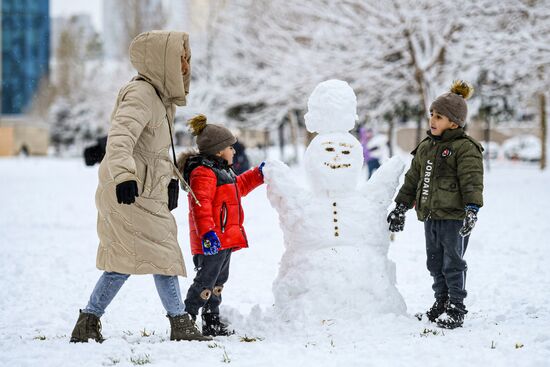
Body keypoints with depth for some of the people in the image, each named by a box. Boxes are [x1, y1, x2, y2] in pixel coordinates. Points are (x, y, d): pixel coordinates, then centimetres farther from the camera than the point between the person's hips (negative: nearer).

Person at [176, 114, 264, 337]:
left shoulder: (221, 171, 19)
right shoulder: (203, 172, -16)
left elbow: (239, 186, 39)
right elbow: (200, 205, -26)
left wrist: (258, 175, 33)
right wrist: (207, 233, -34)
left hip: (225, 239, 11)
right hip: (212, 241, -11)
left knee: (219, 280, 16)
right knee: (206, 281, -10)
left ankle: (212, 322, 24)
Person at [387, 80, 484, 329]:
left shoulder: (465, 148, -10)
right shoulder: (425, 148, 14)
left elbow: (472, 181, -19)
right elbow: (413, 179, 20)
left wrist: (472, 210, -29)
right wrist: (400, 206, 18)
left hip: (454, 217, -7)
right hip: (430, 216, 7)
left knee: (453, 264, -2)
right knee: (435, 263, 14)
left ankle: (456, 309, 6)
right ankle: (441, 301, 26)